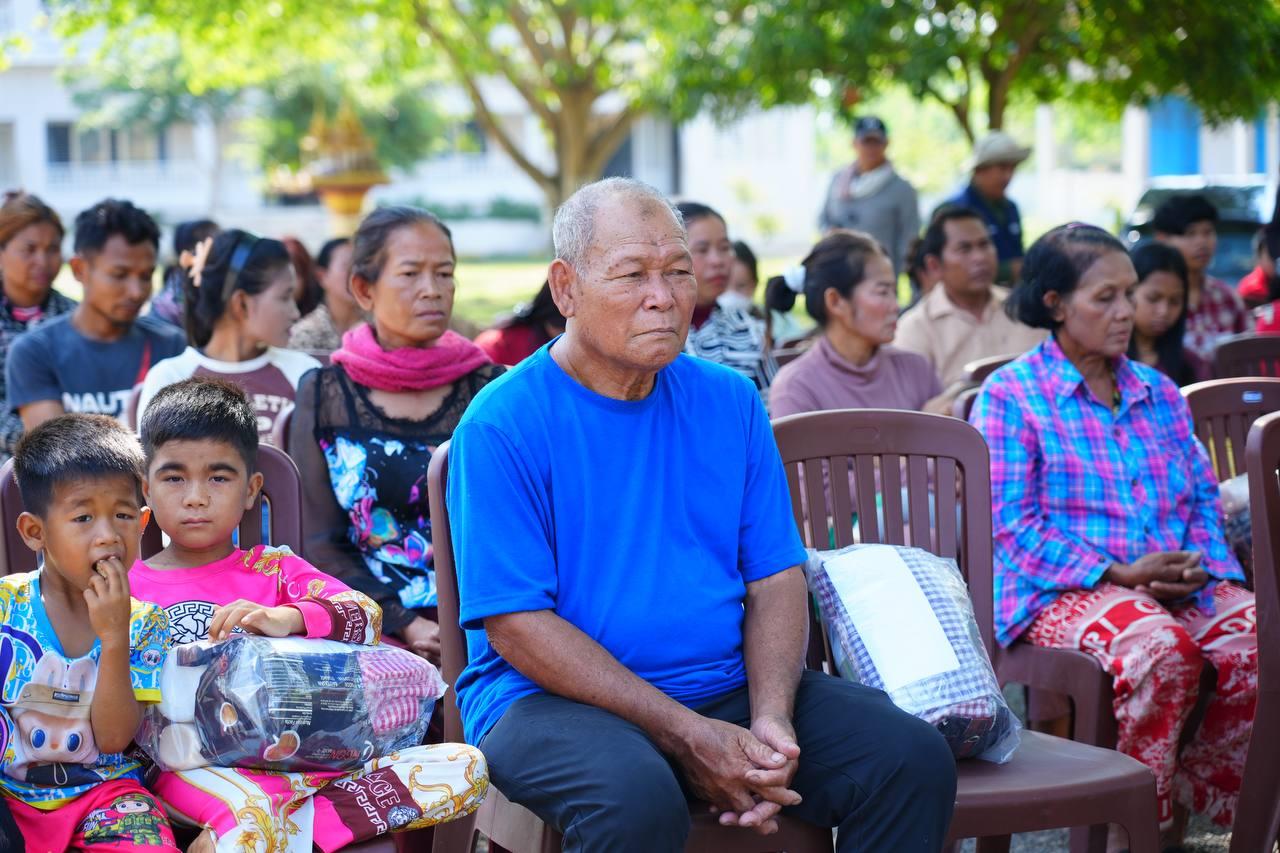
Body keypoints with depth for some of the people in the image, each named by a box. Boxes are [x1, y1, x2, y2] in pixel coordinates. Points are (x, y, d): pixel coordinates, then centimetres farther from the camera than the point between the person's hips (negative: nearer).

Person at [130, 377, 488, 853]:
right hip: (193, 760, -5)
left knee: (465, 767, -19)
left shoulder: (276, 570, 21)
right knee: (249, 812, -44)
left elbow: (365, 616, 3)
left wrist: (286, 618, -16)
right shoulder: (127, 586, 18)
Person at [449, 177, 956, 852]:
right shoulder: (500, 426, -8)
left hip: (728, 688, 5)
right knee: (637, 799, -36)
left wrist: (771, 720, -13)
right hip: (555, 698, -5)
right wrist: (688, 737, -19)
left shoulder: (730, 402, 10)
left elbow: (775, 577, 7)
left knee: (914, 759, -13)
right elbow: (517, 625, -13)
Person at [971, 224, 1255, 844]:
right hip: (1063, 589, -6)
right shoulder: (1009, 396, 0)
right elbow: (1011, 524, -9)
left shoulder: (1159, 393, 21)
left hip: (1178, 585, 6)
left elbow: (1204, 498, 19)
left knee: (1257, 638, -25)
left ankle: (1196, 798, -5)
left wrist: (1199, 562, -4)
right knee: (1159, 647, -37)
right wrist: (1118, 573, -16)